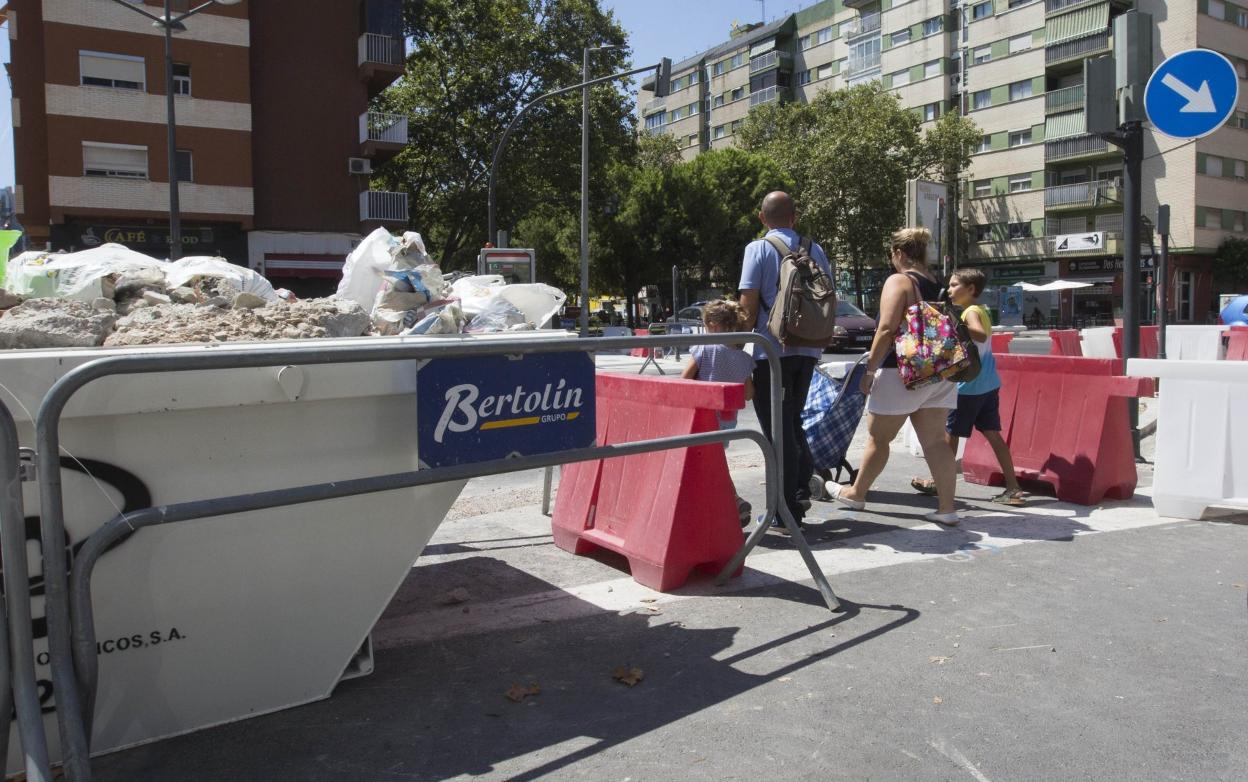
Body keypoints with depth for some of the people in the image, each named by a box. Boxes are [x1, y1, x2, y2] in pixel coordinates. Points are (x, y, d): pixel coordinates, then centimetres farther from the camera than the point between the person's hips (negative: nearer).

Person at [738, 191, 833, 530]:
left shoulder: (759, 248, -5)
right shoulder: (815, 250, 9)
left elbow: (749, 302, -11)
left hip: (772, 349, -5)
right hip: (808, 349, 5)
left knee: (778, 429, 1)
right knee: (793, 420, 22)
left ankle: (787, 511, 4)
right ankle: (801, 488, 15)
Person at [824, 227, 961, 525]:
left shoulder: (898, 281, -10)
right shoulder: (938, 285, 12)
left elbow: (887, 329, -18)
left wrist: (869, 369, -15)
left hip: (903, 371, -7)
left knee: (877, 437, 8)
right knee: (935, 440, 6)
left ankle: (856, 493, 24)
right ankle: (947, 507, 5)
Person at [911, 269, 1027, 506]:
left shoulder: (971, 312, -14)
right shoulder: (980, 310, 14)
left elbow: (981, 335, -33)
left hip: (969, 386, -9)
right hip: (988, 384, 9)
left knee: (949, 432, 5)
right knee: (992, 433, 7)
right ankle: (1013, 488, 5)